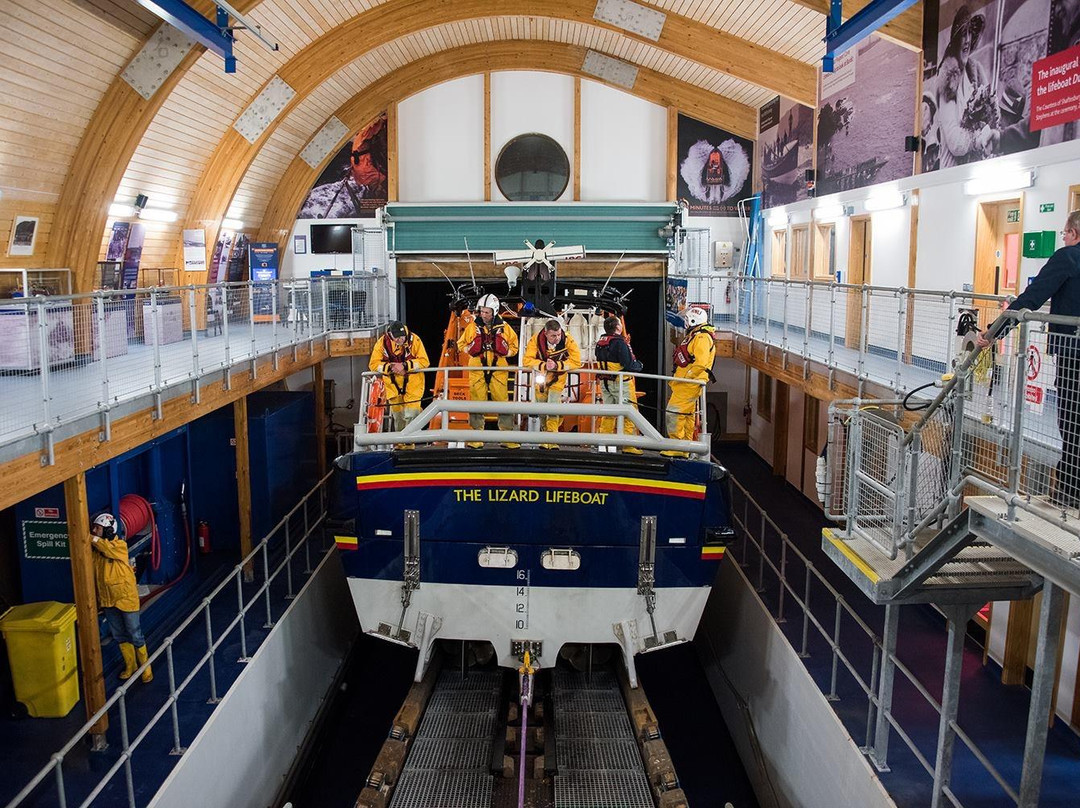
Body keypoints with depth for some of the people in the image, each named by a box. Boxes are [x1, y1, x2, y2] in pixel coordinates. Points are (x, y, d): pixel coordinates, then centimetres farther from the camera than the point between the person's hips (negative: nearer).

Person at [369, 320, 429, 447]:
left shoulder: (414, 340, -16)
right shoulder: (382, 343, -11)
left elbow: (424, 361, -16)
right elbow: (373, 364, -9)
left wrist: (405, 365, -26)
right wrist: (390, 367, -25)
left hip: (413, 384, -2)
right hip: (393, 384, 2)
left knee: (411, 415, -9)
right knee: (397, 415, 13)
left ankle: (409, 442, 5)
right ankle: (400, 442, 30)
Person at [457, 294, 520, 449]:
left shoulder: (504, 327, 4)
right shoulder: (473, 327, 5)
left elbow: (514, 347, 11)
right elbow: (461, 344, 14)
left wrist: (504, 350, -8)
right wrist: (472, 349, -5)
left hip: (498, 371, 0)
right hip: (477, 371, 1)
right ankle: (476, 439, 10)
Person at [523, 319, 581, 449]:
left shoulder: (568, 340, -26)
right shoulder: (536, 339, -25)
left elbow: (576, 362, -24)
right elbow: (527, 360, -23)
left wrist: (556, 365, -34)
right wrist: (544, 365, -37)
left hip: (558, 377, -2)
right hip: (541, 375, 2)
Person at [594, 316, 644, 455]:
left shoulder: (600, 343, 6)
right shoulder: (620, 343, -18)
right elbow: (629, 364, -20)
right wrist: (639, 365, 1)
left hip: (604, 382, 8)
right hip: (621, 382, -8)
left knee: (608, 413, 16)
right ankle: (628, 445, -2)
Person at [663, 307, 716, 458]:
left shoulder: (702, 337, -14)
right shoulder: (693, 336, 20)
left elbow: (700, 363, -24)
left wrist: (684, 378, -22)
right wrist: (676, 379, 22)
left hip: (689, 384, -11)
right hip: (686, 384, 11)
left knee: (674, 413, -12)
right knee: (686, 416, 13)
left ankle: (677, 448, -10)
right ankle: (684, 449, 18)